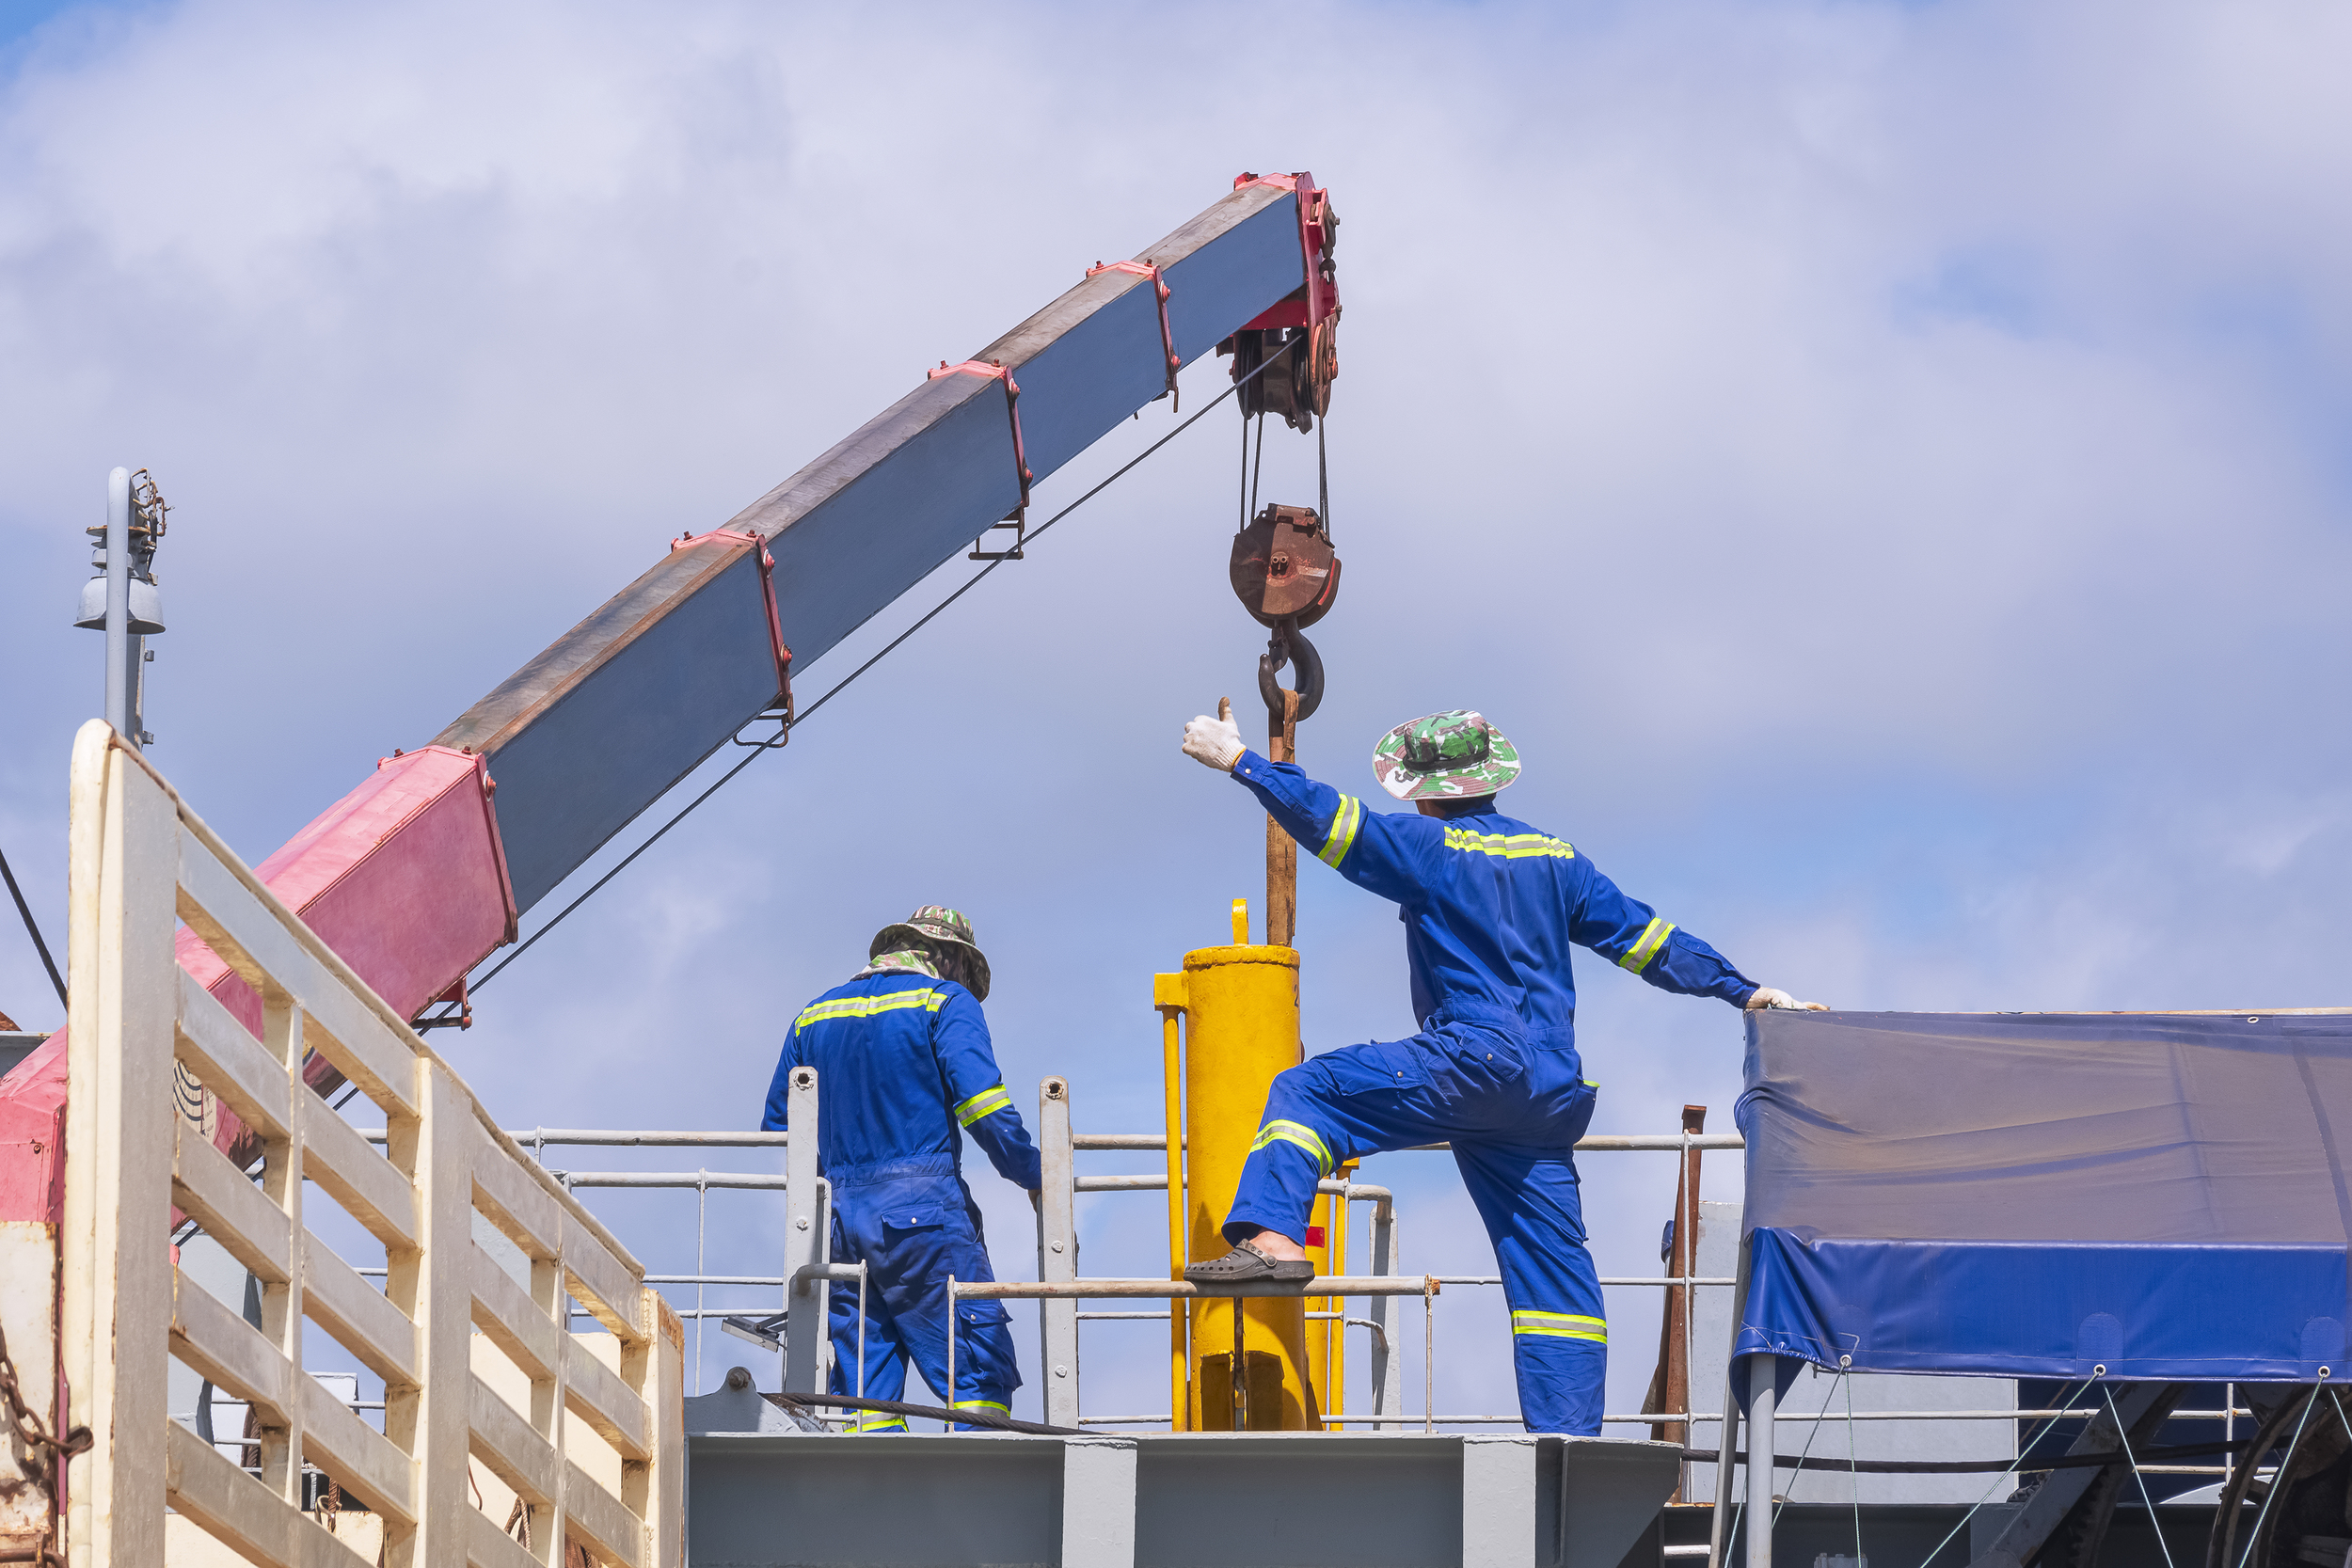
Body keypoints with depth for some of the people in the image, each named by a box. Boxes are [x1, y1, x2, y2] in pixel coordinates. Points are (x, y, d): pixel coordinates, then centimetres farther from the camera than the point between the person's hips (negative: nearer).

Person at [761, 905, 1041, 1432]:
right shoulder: (945, 1002, 2)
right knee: (980, 1374, -6)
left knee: (865, 1394, 5)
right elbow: (983, 1104, -10)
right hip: (923, 1210, -5)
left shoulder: (815, 1016, 20)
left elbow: (776, 1130, 22)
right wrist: (1035, 1179, 2)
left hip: (838, 1219, 6)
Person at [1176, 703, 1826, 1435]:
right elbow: (1642, 936, 19)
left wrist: (1240, 762, 4)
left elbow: (1331, 823, -5)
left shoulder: (1430, 848, -1)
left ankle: (1273, 1237, -22)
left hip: (1473, 1060, -7)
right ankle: (1571, 1439, 3)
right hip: (1551, 1091, 7)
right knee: (1549, 1259, 7)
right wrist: (1745, 991, 25)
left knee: (1307, 1091, -1)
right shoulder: (1554, 858, 17)